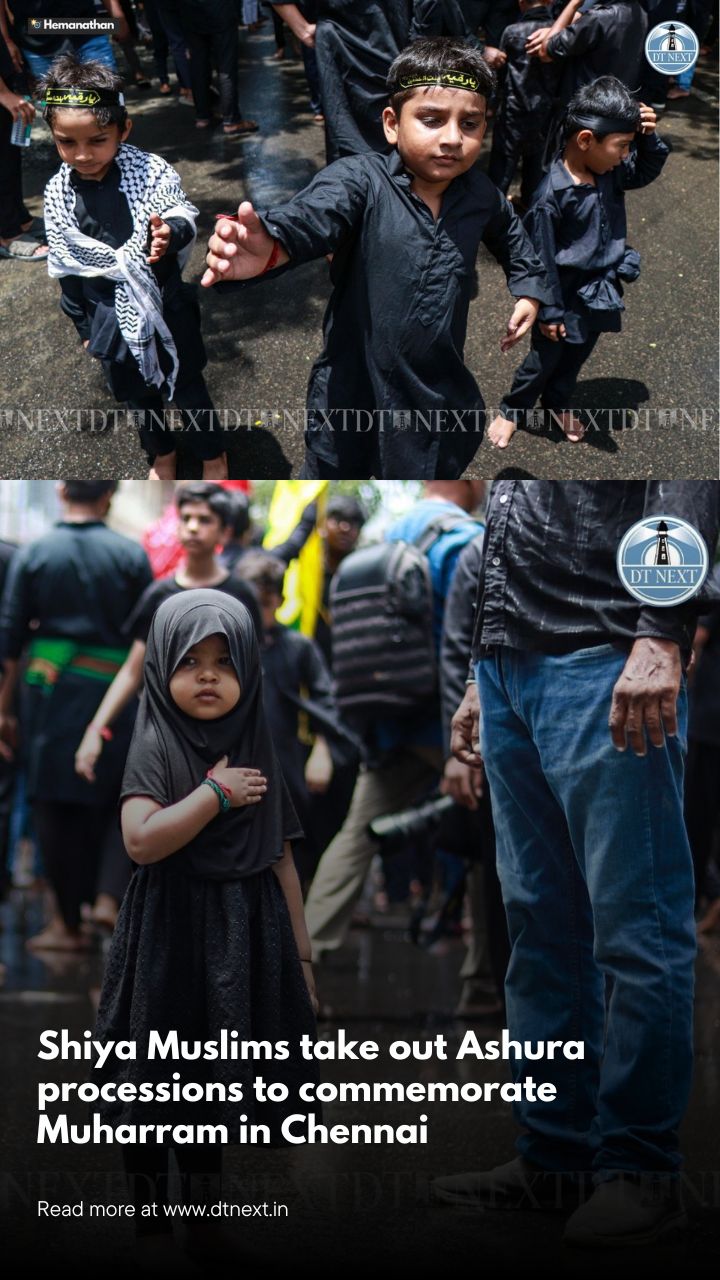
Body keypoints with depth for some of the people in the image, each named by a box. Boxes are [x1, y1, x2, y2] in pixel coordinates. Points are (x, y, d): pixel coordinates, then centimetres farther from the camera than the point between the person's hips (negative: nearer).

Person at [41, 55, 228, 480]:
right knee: (137, 390, 22)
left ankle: (213, 455, 38)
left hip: (164, 304, -3)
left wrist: (170, 233, -45)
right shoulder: (58, 193, -9)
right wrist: (83, 324, 9)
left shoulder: (151, 172, -19)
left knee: (186, 383, 15)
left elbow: (185, 218, -20)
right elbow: (65, 265, 1)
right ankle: (162, 454, 47)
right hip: (110, 315, 3)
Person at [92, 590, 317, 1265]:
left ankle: (205, 1208, 19)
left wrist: (301, 955, 11)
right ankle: (148, 1210, 12)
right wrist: (216, 793, -16)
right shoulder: (156, 746, -6)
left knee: (215, 1088, 9)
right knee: (153, 1101, 0)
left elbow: (281, 861, 12)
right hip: (169, 940, -4)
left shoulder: (257, 753, 8)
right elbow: (142, 840, -22)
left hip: (242, 947, 4)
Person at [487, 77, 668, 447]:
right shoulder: (551, 195, -30)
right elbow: (543, 259, -22)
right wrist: (549, 311, -15)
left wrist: (648, 137, -13)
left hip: (600, 292, 6)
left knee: (578, 355, 25)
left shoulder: (610, 171, -11)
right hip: (567, 295, -6)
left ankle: (558, 402, 50)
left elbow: (647, 171, 9)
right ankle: (512, 410, 37)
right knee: (544, 359, 14)